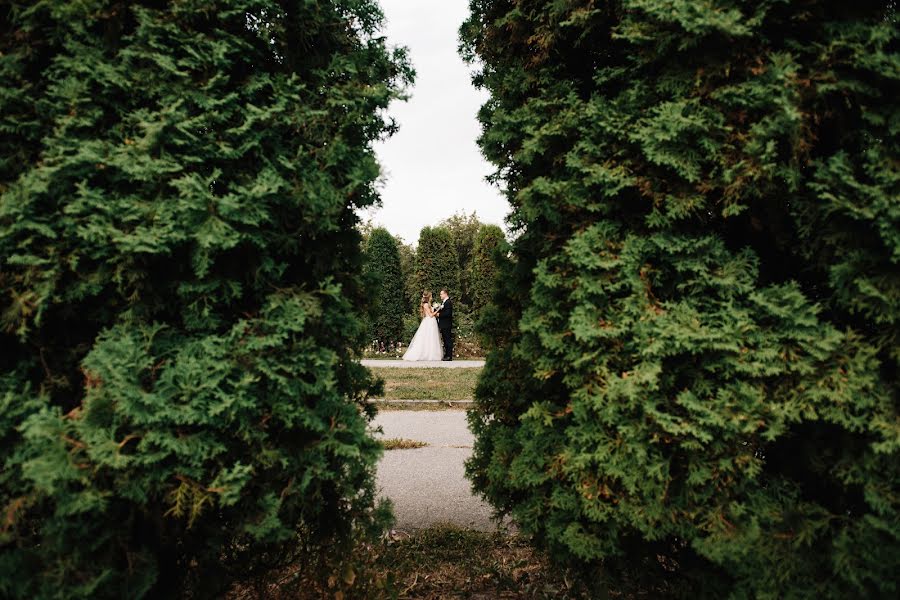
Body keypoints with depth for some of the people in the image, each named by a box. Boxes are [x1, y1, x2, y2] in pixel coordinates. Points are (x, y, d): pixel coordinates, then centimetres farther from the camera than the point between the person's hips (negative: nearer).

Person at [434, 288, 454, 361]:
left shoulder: (448, 302, -14)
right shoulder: (443, 302, 17)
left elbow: (448, 313, -22)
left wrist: (439, 314, -14)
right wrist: (436, 312, 5)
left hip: (446, 325, -10)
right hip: (443, 325, 10)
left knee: (448, 340, -7)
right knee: (445, 340, 13)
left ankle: (449, 356, -5)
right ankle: (446, 355, 18)